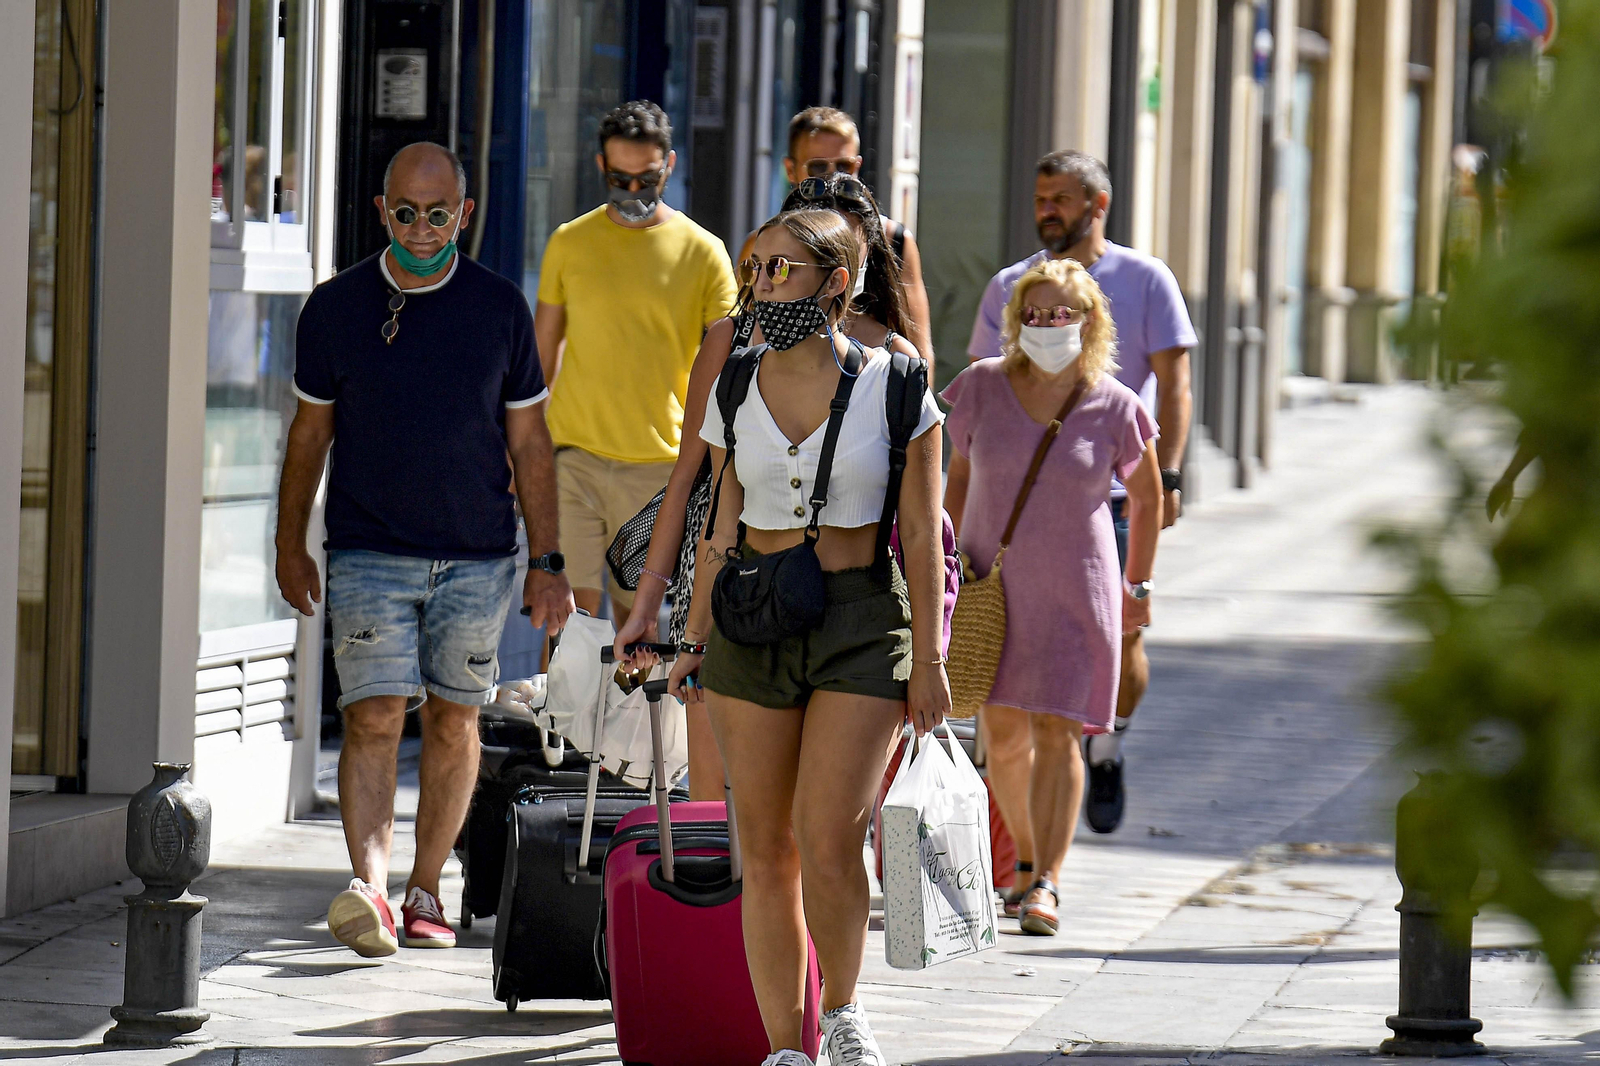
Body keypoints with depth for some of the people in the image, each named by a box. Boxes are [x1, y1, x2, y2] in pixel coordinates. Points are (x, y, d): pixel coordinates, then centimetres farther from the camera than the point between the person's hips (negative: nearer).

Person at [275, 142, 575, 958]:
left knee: (454, 722, 7)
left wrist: (547, 563, 4)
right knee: (373, 718, -14)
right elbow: (309, 432, 10)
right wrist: (290, 546, 12)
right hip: (369, 555, -1)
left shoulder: (500, 308, 1)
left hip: (478, 555, 1)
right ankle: (368, 888, -25)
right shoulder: (336, 308, 0)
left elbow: (528, 441, 6)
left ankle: (425, 892, 19)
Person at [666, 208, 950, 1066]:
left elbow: (920, 534, -2)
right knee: (764, 852, 3)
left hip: (862, 619, -4)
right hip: (752, 619, 4)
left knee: (828, 842, -15)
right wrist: (694, 642, 9)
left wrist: (928, 657, -5)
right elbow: (722, 528, 12)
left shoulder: (892, 388, -4)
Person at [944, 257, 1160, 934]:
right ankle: (1029, 857, 27)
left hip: (1074, 590, -2)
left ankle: (1046, 884, -11)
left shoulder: (1114, 408, -7)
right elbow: (960, 476, 11)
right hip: (991, 584, 2)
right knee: (1003, 735, 6)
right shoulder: (983, 388, -3)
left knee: (1056, 733, -10)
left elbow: (1146, 497, 8)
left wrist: (1137, 587, 11)